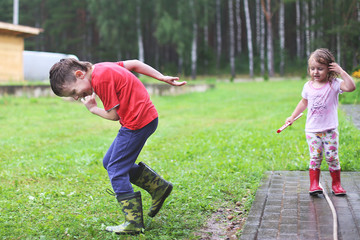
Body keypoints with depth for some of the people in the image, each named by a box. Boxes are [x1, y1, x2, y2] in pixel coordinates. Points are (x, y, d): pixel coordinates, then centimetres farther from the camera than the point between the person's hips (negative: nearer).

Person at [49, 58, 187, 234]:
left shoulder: (101, 79, -19)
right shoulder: (101, 68, 9)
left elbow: (114, 115, -14)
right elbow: (134, 64, 16)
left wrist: (92, 108, 5)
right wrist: (163, 78, 18)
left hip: (137, 122, -10)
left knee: (116, 170, -5)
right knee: (109, 162, 15)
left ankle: (134, 223, -3)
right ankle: (159, 187, 18)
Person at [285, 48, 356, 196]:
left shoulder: (334, 84, -7)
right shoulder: (308, 86, 5)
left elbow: (351, 87, -25)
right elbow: (304, 103, 22)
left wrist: (341, 72, -22)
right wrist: (293, 117, 25)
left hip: (330, 130, -2)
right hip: (312, 130, 2)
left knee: (332, 157, 1)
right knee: (315, 157, 0)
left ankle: (336, 184, 15)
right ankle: (314, 184, 6)